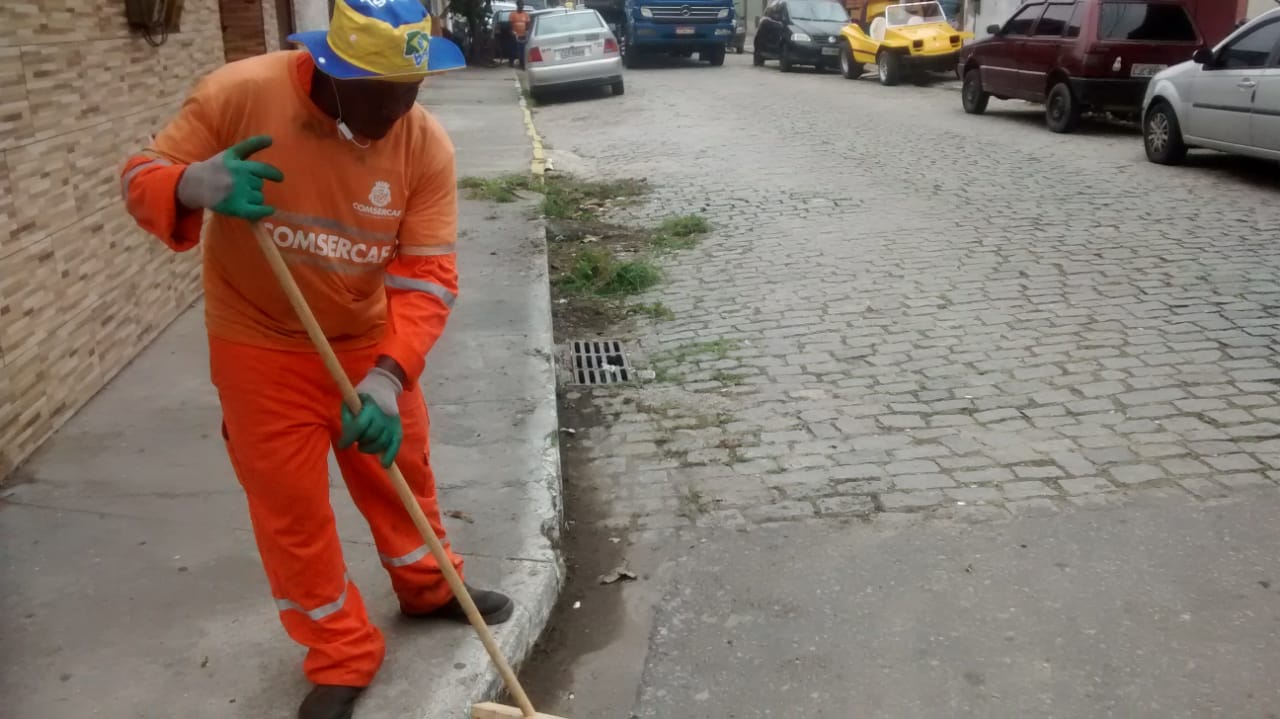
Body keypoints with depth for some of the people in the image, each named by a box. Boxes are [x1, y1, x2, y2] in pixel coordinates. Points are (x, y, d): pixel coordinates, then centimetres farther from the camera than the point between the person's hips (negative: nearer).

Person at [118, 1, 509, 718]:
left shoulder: (426, 143, -17)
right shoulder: (240, 94, -23)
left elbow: (428, 275, -19)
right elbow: (141, 178, -14)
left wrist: (389, 374, -33)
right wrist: (194, 185, -38)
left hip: (370, 341, 2)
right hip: (262, 346, -2)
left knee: (400, 469, 19)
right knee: (290, 503, 6)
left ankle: (429, 586, 47)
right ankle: (344, 657, 25)